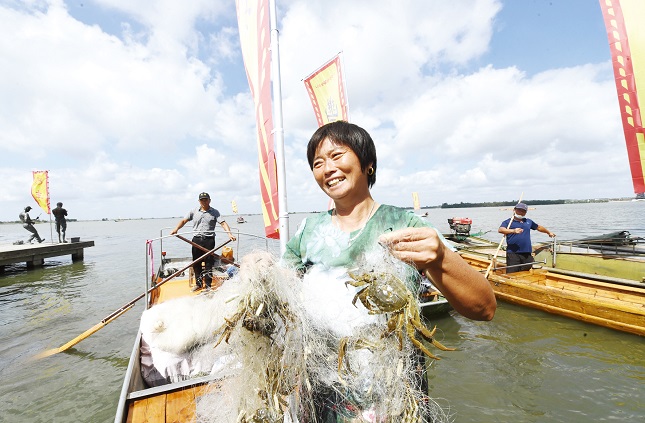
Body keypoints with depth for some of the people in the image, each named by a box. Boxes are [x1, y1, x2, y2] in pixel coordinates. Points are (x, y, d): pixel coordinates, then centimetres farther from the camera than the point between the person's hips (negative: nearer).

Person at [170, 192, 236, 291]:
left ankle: (208, 285, 11)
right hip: (196, 239, 3)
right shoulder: (194, 211, 10)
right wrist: (176, 229, -11)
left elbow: (223, 223, -6)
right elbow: (184, 220, 8)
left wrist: (229, 233, -21)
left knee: (209, 263, 1)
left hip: (209, 239, -2)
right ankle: (198, 283, 25)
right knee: (196, 263, 10)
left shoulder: (214, 212, 3)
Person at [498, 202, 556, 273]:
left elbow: (539, 227, 39)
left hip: (527, 254, 6)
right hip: (513, 254, -6)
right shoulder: (508, 222, 0)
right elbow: (500, 230, -19)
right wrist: (513, 231, -34)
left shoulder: (529, 221, 21)